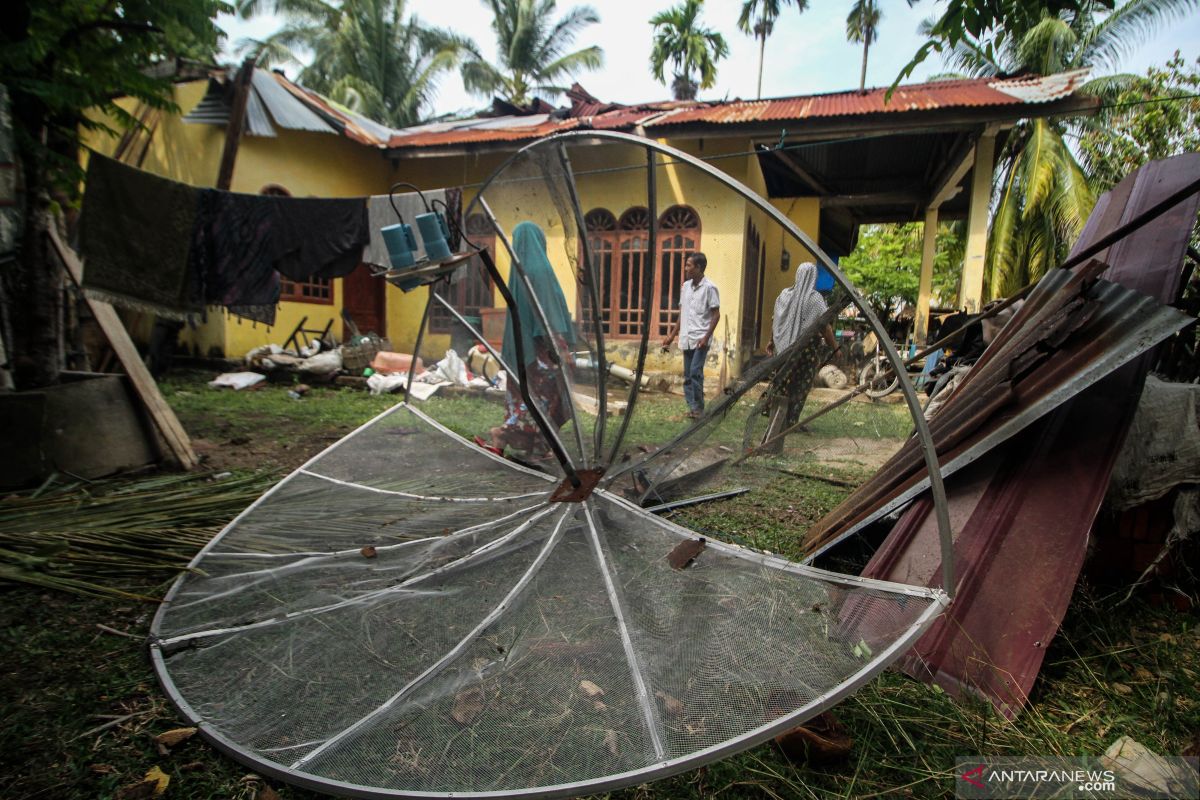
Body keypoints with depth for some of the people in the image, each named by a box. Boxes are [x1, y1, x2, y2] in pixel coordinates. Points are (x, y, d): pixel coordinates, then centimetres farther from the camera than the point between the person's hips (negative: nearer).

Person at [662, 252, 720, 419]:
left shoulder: (709, 287, -8)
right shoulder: (686, 286, 11)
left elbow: (716, 314, -9)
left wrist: (706, 337, -17)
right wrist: (672, 335, 15)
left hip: (700, 338, -7)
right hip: (686, 338, 7)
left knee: (695, 372, -13)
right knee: (687, 375, 8)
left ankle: (698, 407, 0)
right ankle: (692, 406, 15)